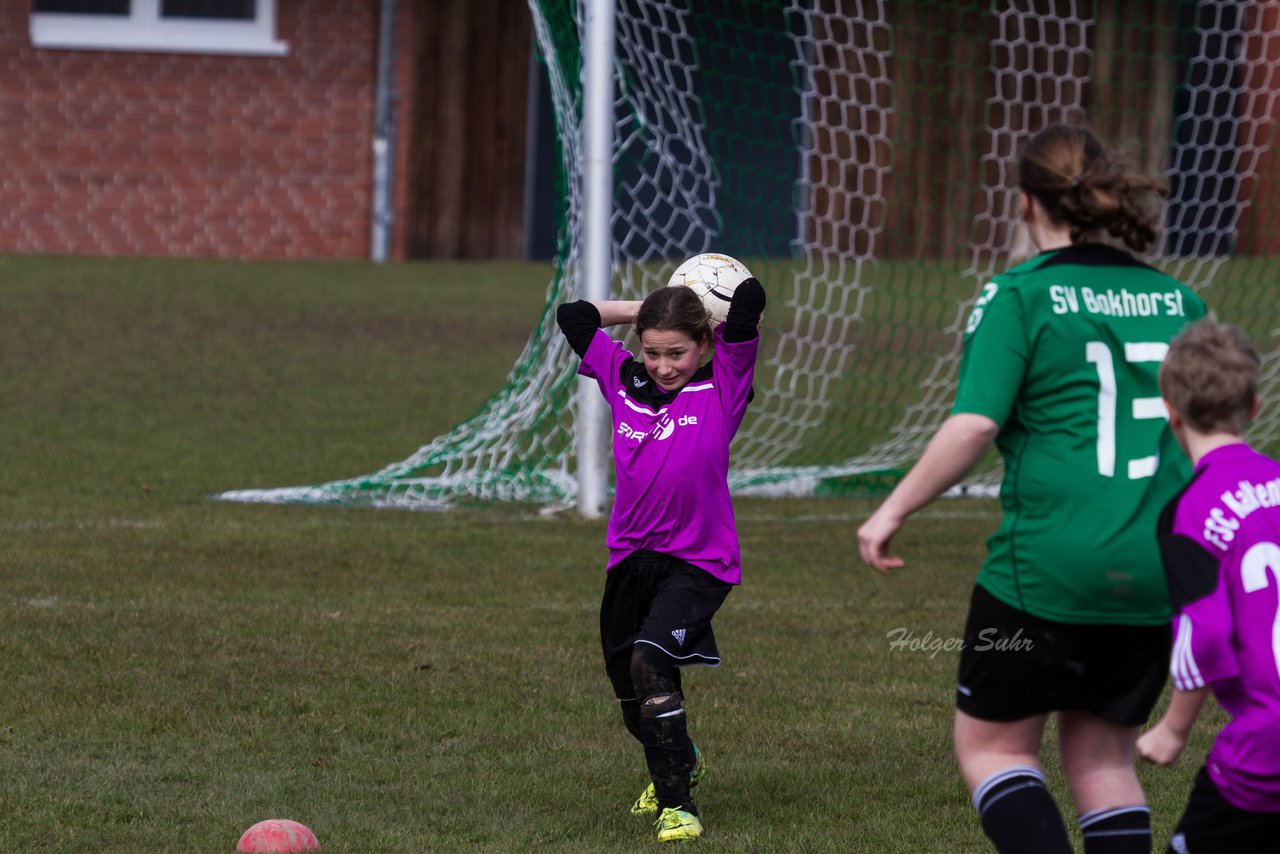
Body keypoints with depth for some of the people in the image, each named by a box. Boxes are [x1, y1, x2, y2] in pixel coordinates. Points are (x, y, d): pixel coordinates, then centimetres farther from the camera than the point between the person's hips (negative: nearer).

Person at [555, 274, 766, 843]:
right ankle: (679, 760, 48)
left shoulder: (722, 387, -3)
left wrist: (701, 318, 6)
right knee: (632, 700, 15)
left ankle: (677, 806, -23)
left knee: (650, 658, -27)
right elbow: (572, 316, 15)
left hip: (698, 561, -5)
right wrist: (647, 309, 14)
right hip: (630, 558, 5)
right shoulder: (625, 381, 8)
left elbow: (749, 300, -13)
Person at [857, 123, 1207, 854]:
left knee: (993, 745, 9)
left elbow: (973, 427, -15)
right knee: (1103, 752, 17)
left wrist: (895, 510, -3)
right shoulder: (1178, 299, 9)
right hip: (1159, 574, 5)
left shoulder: (1020, 296, -6)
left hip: (1049, 568, -5)